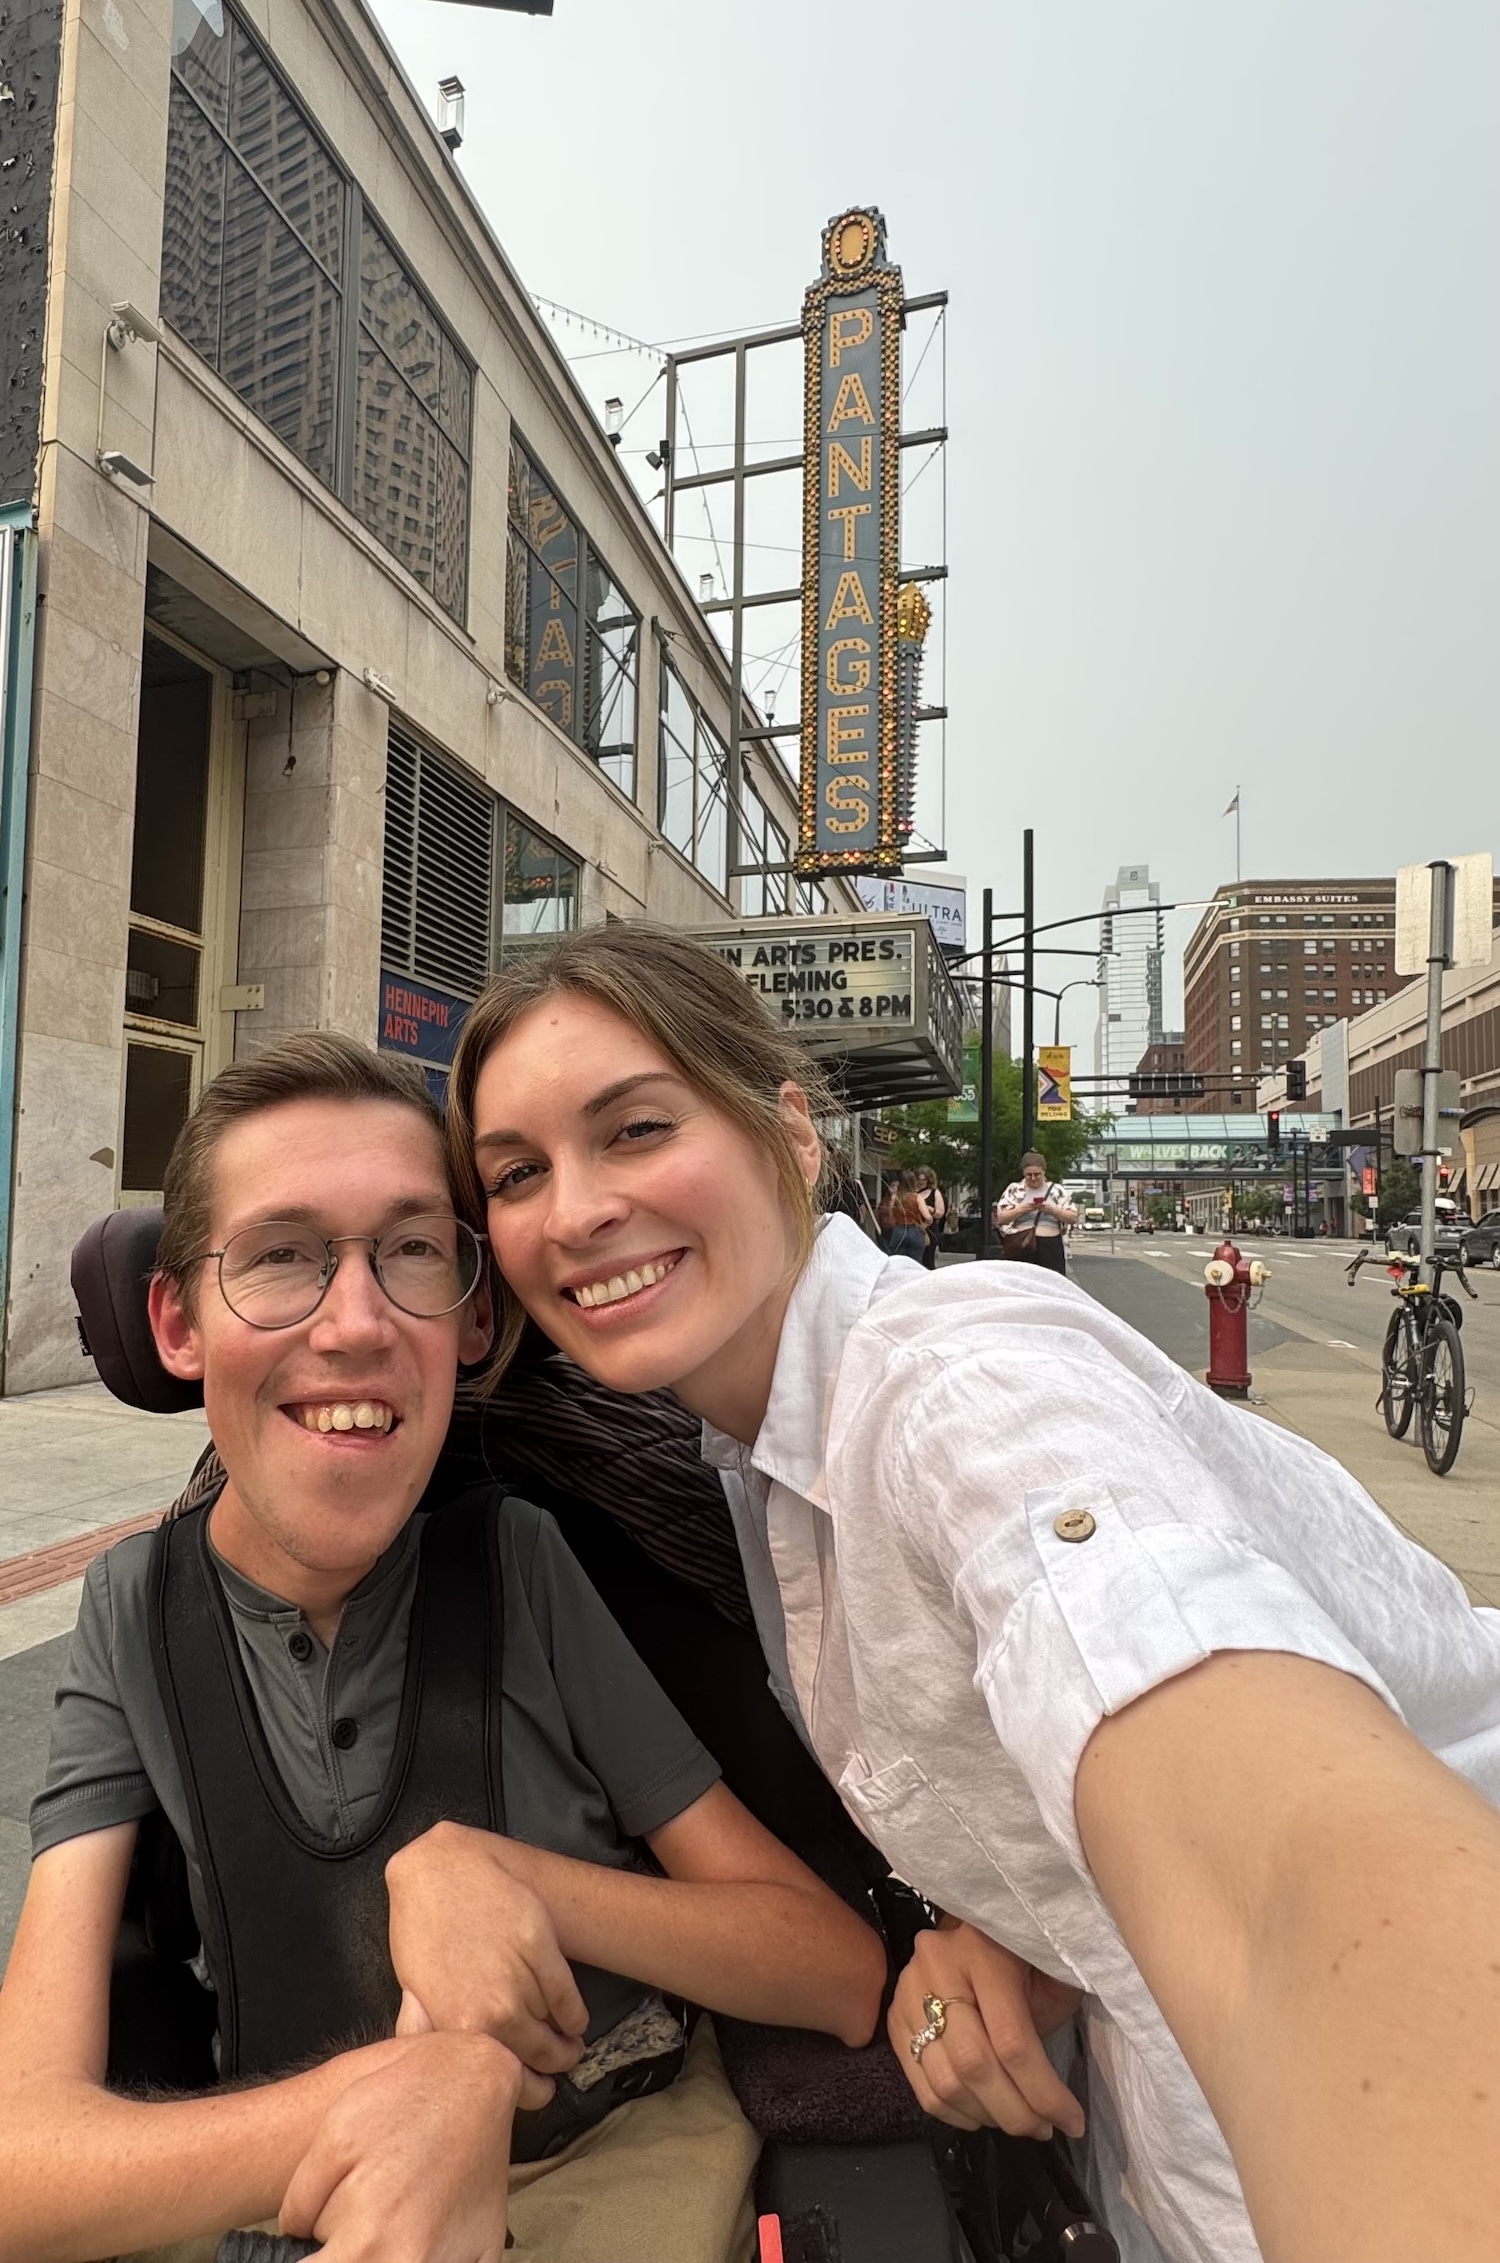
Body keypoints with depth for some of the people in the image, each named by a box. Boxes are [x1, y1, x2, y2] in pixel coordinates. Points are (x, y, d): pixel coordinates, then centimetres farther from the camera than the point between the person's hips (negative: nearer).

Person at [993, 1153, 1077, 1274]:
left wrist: (1052, 1210, -9)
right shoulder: (1014, 1189, 8)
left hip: (1051, 1249, 1)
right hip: (1021, 1248, -1)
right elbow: (1000, 1218, 2)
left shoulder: (1056, 1190, 10)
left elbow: (1073, 1218, 7)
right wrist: (1022, 1209, -13)